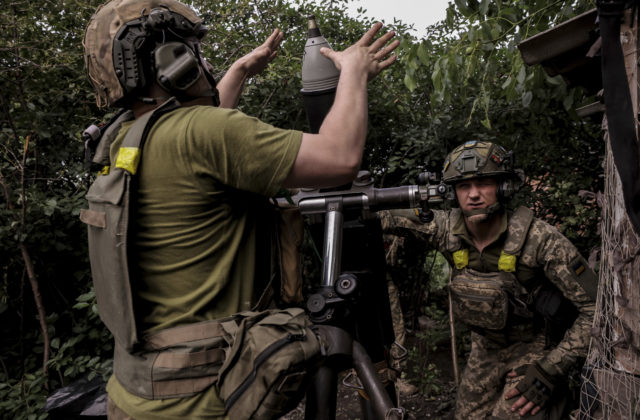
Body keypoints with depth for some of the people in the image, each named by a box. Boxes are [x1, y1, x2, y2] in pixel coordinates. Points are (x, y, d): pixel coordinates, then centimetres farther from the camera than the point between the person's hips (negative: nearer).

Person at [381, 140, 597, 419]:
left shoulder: (539, 239, -26)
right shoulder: (446, 228, -15)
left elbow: (596, 307, -21)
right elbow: (389, 218, -3)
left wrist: (551, 371, -23)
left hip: (536, 348, -4)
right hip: (486, 346, 5)